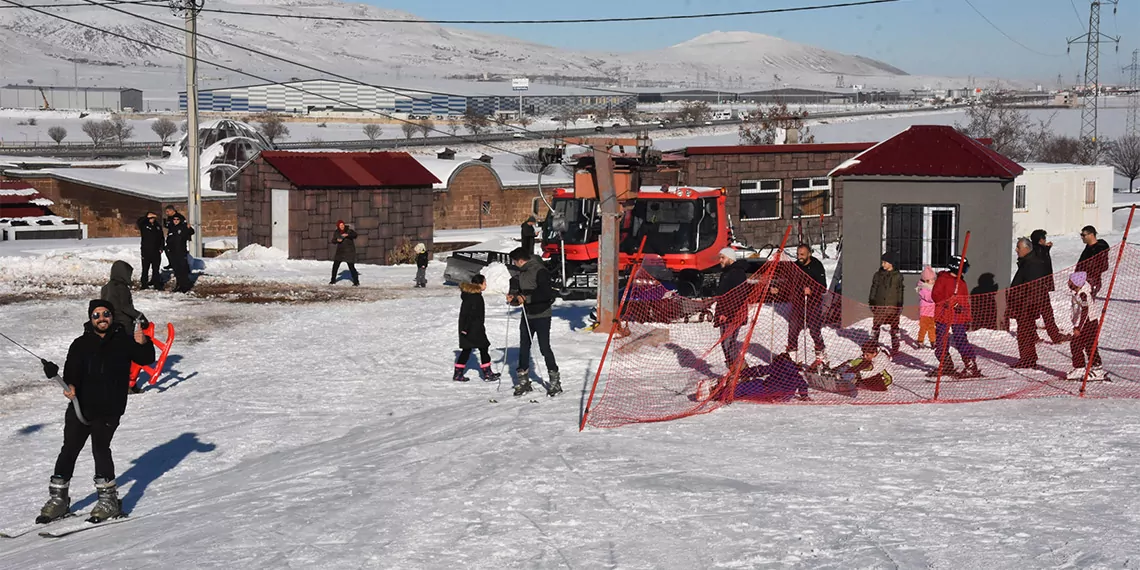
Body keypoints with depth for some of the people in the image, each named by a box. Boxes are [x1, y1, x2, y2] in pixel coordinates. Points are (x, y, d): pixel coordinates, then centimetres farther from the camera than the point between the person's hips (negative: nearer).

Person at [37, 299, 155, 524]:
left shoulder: (124, 341, 6)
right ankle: (58, 499, 19)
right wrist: (70, 385, -23)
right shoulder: (81, 344, 9)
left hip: (109, 410, -3)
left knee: (100, 447, -12)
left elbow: (147, 359, -1)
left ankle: (109, 499, -1)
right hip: (80, 406, 3)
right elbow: (71, 369, -2)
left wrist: (143, 344, -22)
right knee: (69, 449, 7)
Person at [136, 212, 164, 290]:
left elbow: (162, 238, 14)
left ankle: (157, 284, 12)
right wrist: (148, 217, -27)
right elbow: (139, 221, -21)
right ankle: (144, 284, 6)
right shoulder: (144, 225, 1)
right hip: (146, 251, -3)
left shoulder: (158, 226, 11)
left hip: (156, 251, 3)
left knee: (156, 269, 8)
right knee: (145, 269, 1)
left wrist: (161, 248, 5)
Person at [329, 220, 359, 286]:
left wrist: (347, 235, -43)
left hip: (349, 251, -5)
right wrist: (337, 240, -23)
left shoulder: (349, 230, -12)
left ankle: (356, 282, -4)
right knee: (335, 265, 6)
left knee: (351, 267, -10)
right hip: (340, 251, 5)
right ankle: (333, 280, 22)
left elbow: (355, 235, -28)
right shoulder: (336, 232, 0)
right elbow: (333, 241, -1)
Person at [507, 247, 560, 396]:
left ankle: (555, 381, 4)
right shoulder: (522, 272, 11)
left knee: (544, 348, -6)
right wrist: (513, 298, 0)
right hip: (527, 315, 8)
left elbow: (546, 294, -23)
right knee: (523, 347, 8)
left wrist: (527, 298, -25)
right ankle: (524, 381, 17)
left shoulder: (540, 271, -16)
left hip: (541, 315, -8)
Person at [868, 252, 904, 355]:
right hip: (879, 305, 1)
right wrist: (871, 302, 4)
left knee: (894, 327, 4)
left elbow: (900, 291, 6)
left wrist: (900, 305, 3)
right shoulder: (878, 275, 6)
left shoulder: (897, 276, 3)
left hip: (892, 305, -1)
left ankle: (895, 348, 11)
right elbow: (873, 289, 10)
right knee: (876, 325, 2)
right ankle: (873, 346, 13)